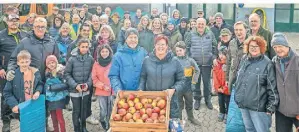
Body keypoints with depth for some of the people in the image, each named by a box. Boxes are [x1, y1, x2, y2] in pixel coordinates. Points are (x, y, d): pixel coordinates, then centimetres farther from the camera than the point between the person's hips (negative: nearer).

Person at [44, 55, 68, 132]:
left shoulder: (62, 71, -11)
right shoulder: (47, 73, 6)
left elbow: (65, 85, -15)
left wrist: (51, 87, -14)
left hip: (59, 97, -5)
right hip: (50, 98, 5)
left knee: (59, 116, -5)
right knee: (53, 116, 13)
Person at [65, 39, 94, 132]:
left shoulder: (91, 59, -5)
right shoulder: (72, 59, -11)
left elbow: (92, 73, 2)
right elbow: (67, 74, -7)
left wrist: (88, 84, -12)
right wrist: (75, 85, -15)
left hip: (86, 90, 2)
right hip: (75, 90, -2)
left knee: (84, 110, 15)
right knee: (76, 111, 6)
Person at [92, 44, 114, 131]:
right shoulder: (96, 64, -1)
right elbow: (94, 78, 2)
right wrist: (103, 86, -9)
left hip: (112, 90, 0)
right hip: (101, 91, 0)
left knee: (110, 110, 6)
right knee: (103, 111, 0)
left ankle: (108, 124, 30)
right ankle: (102, 120, 33)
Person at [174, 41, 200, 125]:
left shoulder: (190, 60, -7)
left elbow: (197, 71, 5)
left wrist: (193, 82, 1)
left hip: (188, 87, 2)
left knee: (189, 103, 19)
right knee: (179, 104, 11)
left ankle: (191, 117, 39)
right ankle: (179, 119, 27)